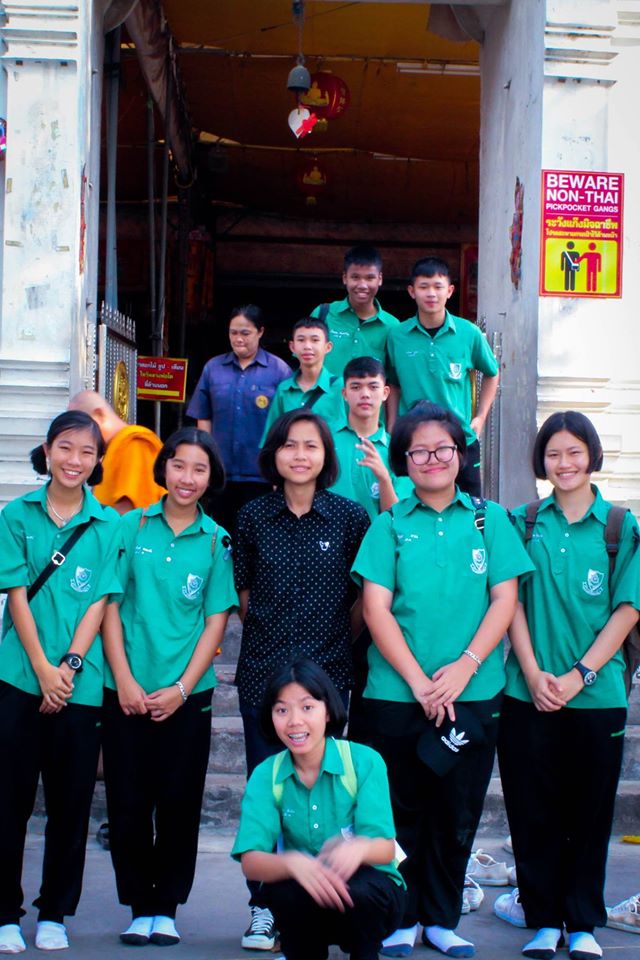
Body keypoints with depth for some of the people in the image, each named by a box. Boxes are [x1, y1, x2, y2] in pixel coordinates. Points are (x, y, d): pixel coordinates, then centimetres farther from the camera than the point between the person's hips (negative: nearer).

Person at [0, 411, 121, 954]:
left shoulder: (108, 524, 5)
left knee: (70, 804, 7)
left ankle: (55, 913, 19)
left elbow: (99, 602, 1)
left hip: (81, 685, 1)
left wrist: (69, 666, -10)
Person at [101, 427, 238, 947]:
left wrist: (181, 688, -7)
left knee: (179, 804, 5)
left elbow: (216, 620, 1)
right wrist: (124, 679, -7)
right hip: (128, 690, 0)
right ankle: (139, 907, 17)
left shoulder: (217, 540, 3)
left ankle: (167, 907, 18)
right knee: (128, 802, 4)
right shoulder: (132, 526, 3)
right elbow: (111, 605, 2)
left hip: (187, 693, 0)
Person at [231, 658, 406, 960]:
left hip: (370, 892, -1)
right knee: (284, 889, -30)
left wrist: (359, 847, -43)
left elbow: (385, 849, -18)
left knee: (357, 889, -33)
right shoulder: (265, 776, -6)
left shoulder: (364, 762, -12)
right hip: (308, 905, 1)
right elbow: (251, 862, -18)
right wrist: (293, 863, -41)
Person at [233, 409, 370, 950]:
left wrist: (339, 641, 7)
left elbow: (364, 595, 7)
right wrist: (267, 634, 11)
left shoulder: (350, 517, 0)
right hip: (263, 672, 2)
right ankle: (264, 908, 13)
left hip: (326, 672, -1)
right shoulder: (254, 516, 5)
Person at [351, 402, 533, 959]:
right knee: (404, 812, 7)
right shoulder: (390, 525, 3)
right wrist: (418, 680, -12)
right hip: (397, 693, -1)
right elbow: (376, 608, -3)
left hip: (473, 693, 1)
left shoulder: (489, 519, 6)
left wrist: (464, 667, -12)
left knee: (459, 813, 8)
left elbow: (504, 600, 1)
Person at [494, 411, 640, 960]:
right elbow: (513, 602, 3)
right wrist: (534, 674, -9)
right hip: (528, 694, 1)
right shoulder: (523, 524, 5)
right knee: (534, 813, 6)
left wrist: (578, 676, -11)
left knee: (590, 813, 7)